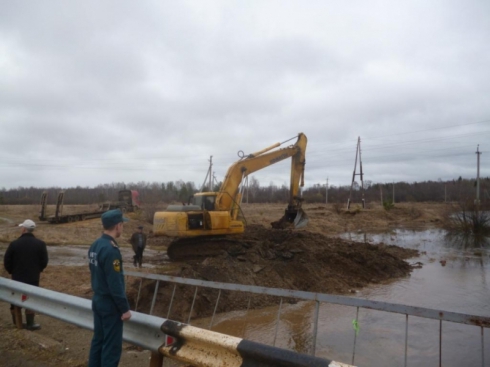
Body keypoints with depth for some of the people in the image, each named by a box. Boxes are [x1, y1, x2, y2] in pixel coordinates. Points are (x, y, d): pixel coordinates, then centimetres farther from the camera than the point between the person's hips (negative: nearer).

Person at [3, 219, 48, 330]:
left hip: (17, 277, 1)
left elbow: (7, 261, -3)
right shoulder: (40, 244, -8)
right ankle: (30, 324, 10)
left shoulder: (14, 244, -9)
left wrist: (12, 272, 16)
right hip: (33, 278, -1)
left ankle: (16, 323, 25)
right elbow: (44, 261, -2)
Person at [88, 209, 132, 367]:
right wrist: (125, 308, -16)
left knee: (98, 340, 19)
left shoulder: (95, 246, 4)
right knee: (112, 345, 2)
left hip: (98, 300, 9)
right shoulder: (111, 249, -25)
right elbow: (115, 284, -24)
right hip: (110, 304, -9)